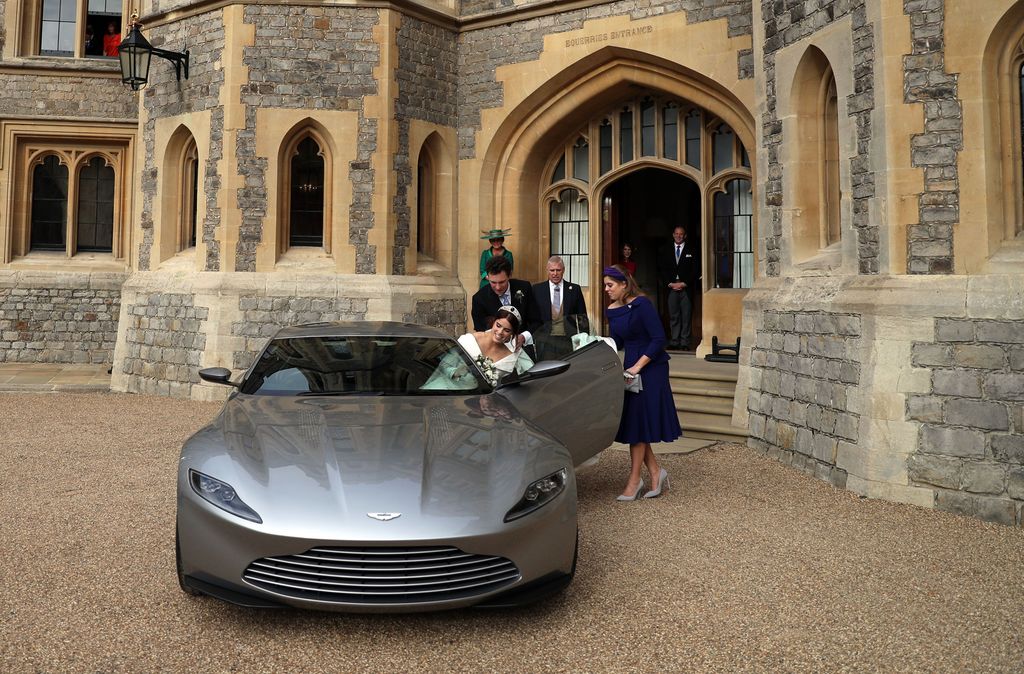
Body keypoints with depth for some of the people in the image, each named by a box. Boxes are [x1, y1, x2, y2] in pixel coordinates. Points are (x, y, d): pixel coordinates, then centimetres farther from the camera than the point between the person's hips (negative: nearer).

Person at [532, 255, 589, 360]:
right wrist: (532, 339, 2)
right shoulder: (537, 289, 5)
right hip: (545, 341, 0)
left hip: (569, 340, 0)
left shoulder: (574, 289, 6)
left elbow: (582, 317, 8)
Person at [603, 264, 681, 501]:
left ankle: (634, 480, 8)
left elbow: (659, 339, -19)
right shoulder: (612, 310, 5)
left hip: (650, 368, -7)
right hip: (630, 366, 7)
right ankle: (655, 472, 20)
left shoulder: (642, 305, -16)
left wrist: (637, 367, -21)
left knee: (637, 422, -2)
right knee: (632, 423, 7)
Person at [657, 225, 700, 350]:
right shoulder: (666, 251, 12)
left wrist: (684, 283, -8)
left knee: (686, 316, -2)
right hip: (671, 288, 2)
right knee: (673, 316, 2)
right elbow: (661, 269, 9)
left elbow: (696, 270, 1)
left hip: (686, 288, -2)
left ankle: (684, 342, 2)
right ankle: (674, 341, 6)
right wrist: (669, 283, -4)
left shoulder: (692, 251, 6)